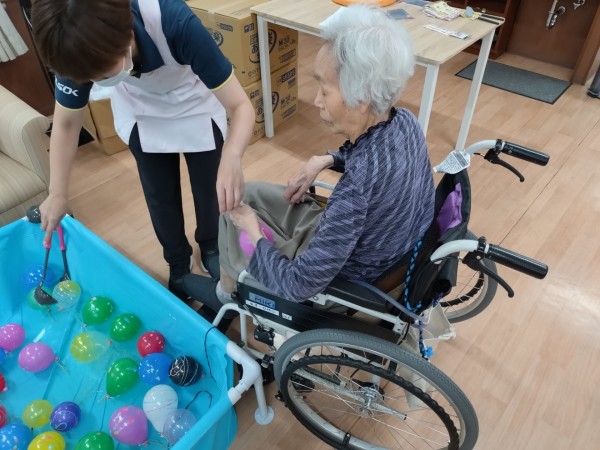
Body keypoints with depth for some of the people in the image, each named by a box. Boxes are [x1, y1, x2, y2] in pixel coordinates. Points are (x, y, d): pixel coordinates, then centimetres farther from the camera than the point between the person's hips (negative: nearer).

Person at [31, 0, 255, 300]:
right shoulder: (79, 49, -30)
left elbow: (240, 105, -40)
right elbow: (66, 123, -12)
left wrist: (232, 157, -60)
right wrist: (57, 194, -11)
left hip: (198, 110, -1)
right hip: (144, 118, 2)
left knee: (211, 191, 8)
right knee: (161, 197, 9)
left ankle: (210, 248, 41)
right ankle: (178, 264, 37)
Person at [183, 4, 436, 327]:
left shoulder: (358, 188, -41)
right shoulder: (405, 121, -16)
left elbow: (298, 285, -32)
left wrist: (251, 230, -17)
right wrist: (326, 160, -4)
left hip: (346, 277, -7)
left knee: (235, 209, 10)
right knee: (247, 193, 17)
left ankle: (225, 295, 40)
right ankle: (230, 289, 39)